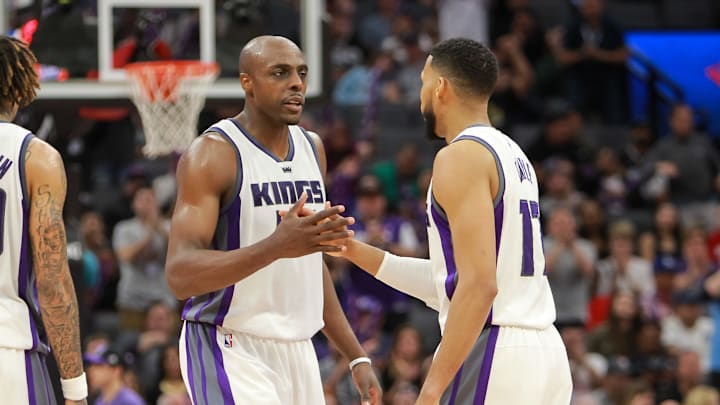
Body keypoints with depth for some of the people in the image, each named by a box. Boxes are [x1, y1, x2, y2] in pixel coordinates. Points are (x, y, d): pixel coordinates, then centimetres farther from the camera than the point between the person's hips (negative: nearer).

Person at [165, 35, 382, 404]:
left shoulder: (312, 148, 12)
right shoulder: (213, 154, -12)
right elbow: (180, 276, -21)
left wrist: (357, 357, 19)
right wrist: (276, 246, -34)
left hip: (297, 352, 8)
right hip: (231, 350, -8)